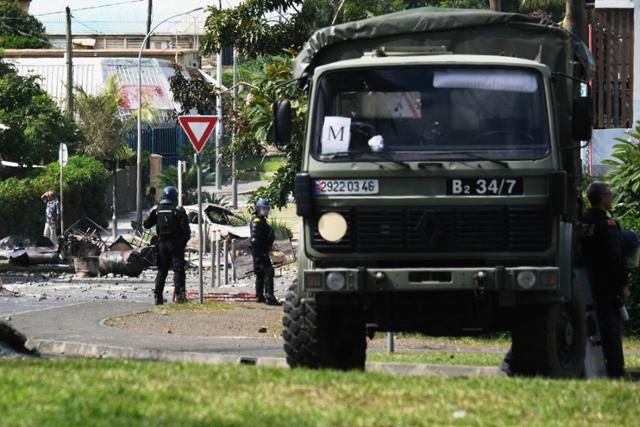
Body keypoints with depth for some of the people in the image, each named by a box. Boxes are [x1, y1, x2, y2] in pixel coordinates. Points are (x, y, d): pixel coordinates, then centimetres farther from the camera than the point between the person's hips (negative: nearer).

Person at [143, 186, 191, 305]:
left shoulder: (156, 210, 2)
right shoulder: (178, 211, -10)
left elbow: (146, 224, 8)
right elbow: (185, 228, -12)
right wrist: (186, 238, 5)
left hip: (162, 243, 4)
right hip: (175, 244, -4)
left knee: (162, 270, 10)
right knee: (178, 269, -2)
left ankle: (158, 296, 7)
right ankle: (180, 294, -12)